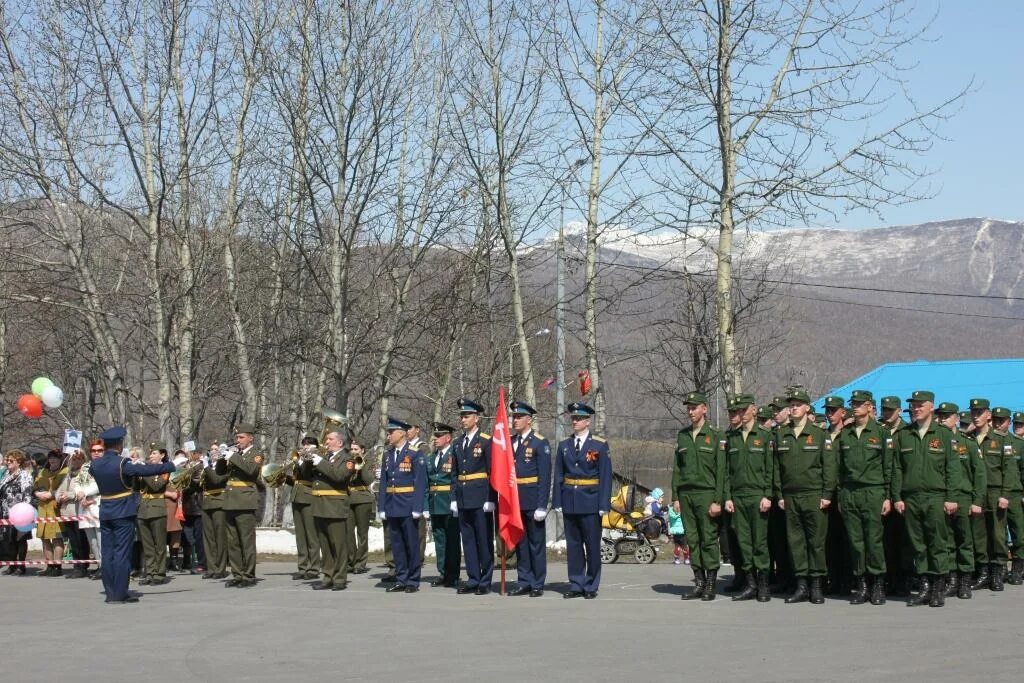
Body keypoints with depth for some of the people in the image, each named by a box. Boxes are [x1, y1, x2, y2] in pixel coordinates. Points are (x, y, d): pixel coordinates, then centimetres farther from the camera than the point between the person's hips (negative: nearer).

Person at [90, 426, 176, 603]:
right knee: (122, 553, -3)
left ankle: (110, 593, 10)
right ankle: (120, 594, -3)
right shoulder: (123, 464, -16)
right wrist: (170, 466, -7)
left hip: (105, 514, 6)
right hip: (124, 514, -6)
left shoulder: (95, 464, 2)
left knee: (107, 553, 7)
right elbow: (147, 470, -17)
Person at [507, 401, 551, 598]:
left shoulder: (540, 443, -5)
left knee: (536, 543, 1)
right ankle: (524, 582, 16)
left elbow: (545, 477, -9)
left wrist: (542, 505, -14)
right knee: (519, 543, 9)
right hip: (514, 500, 6)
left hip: (532, 500, -6)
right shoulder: (509, 442, 12)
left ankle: (537, 585, 6)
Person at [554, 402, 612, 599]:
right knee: (573, 544, 6)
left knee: (592, 545, 0)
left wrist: (603, 504, -8)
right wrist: (558, 502, 2)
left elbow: (605, 477, -3)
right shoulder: (564, 446, 10)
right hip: (570, 503, 4)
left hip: (590, 502, -3)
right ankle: (576, 585, 13)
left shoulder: (599, 445, 0)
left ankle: (591, 586, 8)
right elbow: (558, 475, 10)